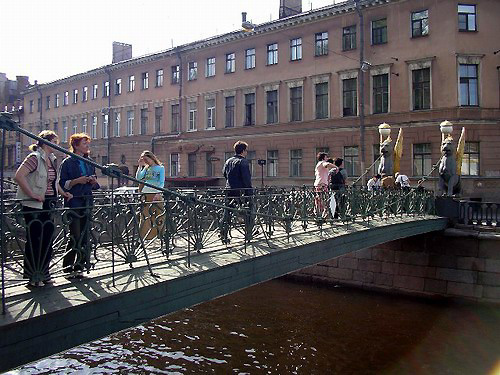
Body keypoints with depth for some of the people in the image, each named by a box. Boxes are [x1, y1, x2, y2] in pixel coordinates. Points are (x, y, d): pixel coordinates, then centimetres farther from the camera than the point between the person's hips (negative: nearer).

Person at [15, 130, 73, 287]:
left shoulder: (51, 159, 14)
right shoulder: (35, 157, -12)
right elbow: (19, 176, -23)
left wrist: (63, 193, 13)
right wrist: (32, 195, -23)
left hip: (49, 204, 8)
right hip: (34, 205, -8)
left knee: (47, 238, 11)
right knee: (34, 239, 0)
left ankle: (43, 274, 23)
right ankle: (33, 277, 11)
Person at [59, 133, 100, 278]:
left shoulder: (89, 162, 14)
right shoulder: (68, 162, -3)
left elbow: (95, 185, 21)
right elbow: (62, 184, -6)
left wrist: (93, 181, -1)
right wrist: (77, 181, -19)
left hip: (87, 202, 6)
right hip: (73, 202, -6)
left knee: (85, 235, 5)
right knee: (75, 236, -8)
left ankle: (79, 267, 14)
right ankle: (68, 268, 5)